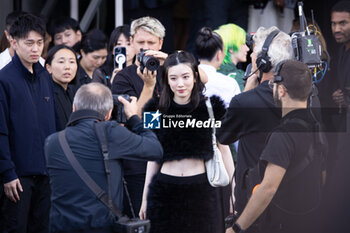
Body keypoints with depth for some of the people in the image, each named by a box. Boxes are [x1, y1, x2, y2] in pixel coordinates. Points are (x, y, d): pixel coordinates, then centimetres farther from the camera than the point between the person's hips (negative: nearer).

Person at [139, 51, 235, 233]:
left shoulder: (210, 107, 1)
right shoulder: (158, 110, 5)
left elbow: (224, 150, 5)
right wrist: (145, 197, 11)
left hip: (201, 190, -1)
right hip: (165, 189, 1)